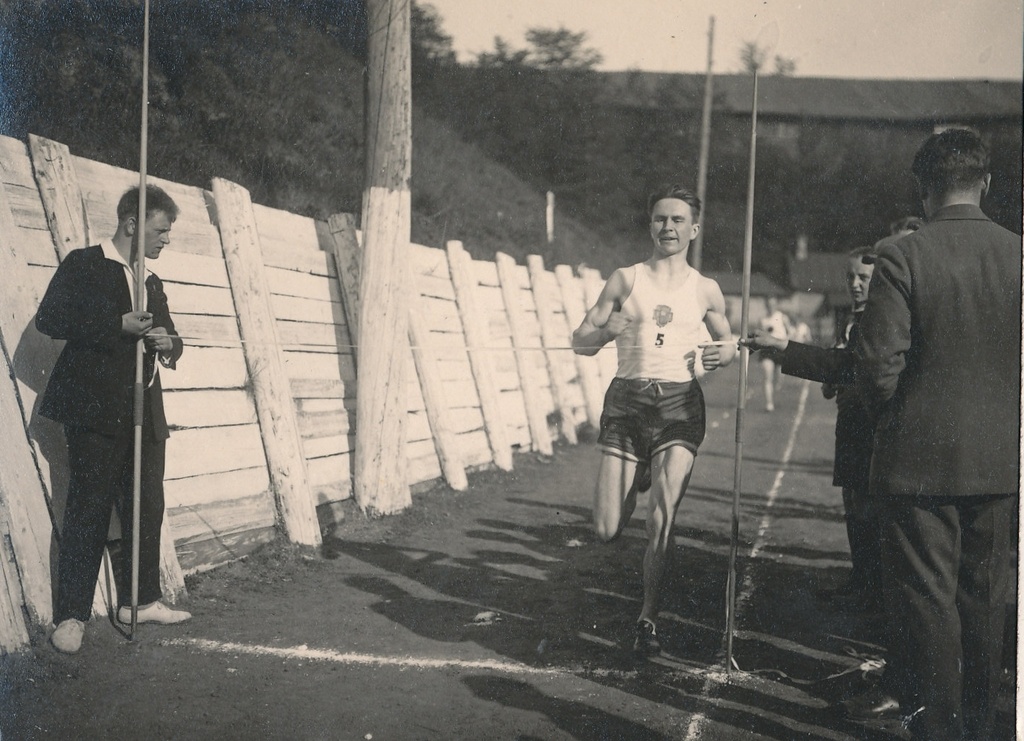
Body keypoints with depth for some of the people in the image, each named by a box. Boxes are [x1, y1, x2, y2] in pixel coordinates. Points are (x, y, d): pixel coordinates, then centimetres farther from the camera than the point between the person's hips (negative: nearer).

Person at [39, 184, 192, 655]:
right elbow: (49, 319, -12)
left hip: (143, 413, 7)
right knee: (88, 509, -7)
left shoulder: (152, 284, 20)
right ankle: (71, 616, -2)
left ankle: (140, 600, 20)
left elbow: (168, 337, 26)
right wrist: (119, 325, -19)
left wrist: (167, 343, 0)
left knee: (147, 507, 9)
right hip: (95, 409, -7)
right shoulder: (83, 265, -2)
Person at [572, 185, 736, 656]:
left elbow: (728, 341, 25)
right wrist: (608, 329, -15)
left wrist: (724, 354, 1)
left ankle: (649, 617, 2)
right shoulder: (626, 280, 8)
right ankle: (638, 479, 33)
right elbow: (580, 343, 7)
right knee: (607, 531, -3)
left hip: (679, 402, 0)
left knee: (661, 519, -15)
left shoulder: (705, 290, 11)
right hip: (627, 399, 0)